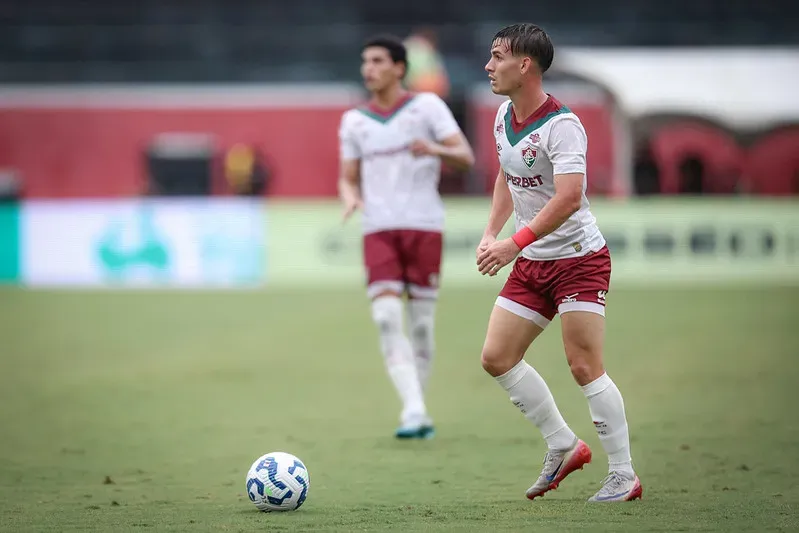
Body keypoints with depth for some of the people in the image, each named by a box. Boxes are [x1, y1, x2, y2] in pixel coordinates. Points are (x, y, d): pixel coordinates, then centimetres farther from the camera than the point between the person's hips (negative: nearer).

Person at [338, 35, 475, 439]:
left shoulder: (427, 106, 3)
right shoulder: (354, 121, 13)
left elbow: (465, 157, -2)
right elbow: (348, 178, 17)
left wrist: (435, 150, -24)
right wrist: (351, 198, -7)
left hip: (424, 225, -2)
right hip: (378, 228, 2)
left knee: (421, 322, 1)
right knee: (386, 317, -16)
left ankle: (416, 412, 15)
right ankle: (414, 410, -20)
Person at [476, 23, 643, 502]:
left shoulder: (562, 126, -22)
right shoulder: (504, 116, 5)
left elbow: (569, 197, -32)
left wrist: (515, 244, -37)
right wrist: (491, 233, 11)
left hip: (578, 259, -9)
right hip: (531, 264, 9)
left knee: (585, 367, -10)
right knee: (497, 358, 4)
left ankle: (625, 476, -1)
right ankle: (564, 447, 17)